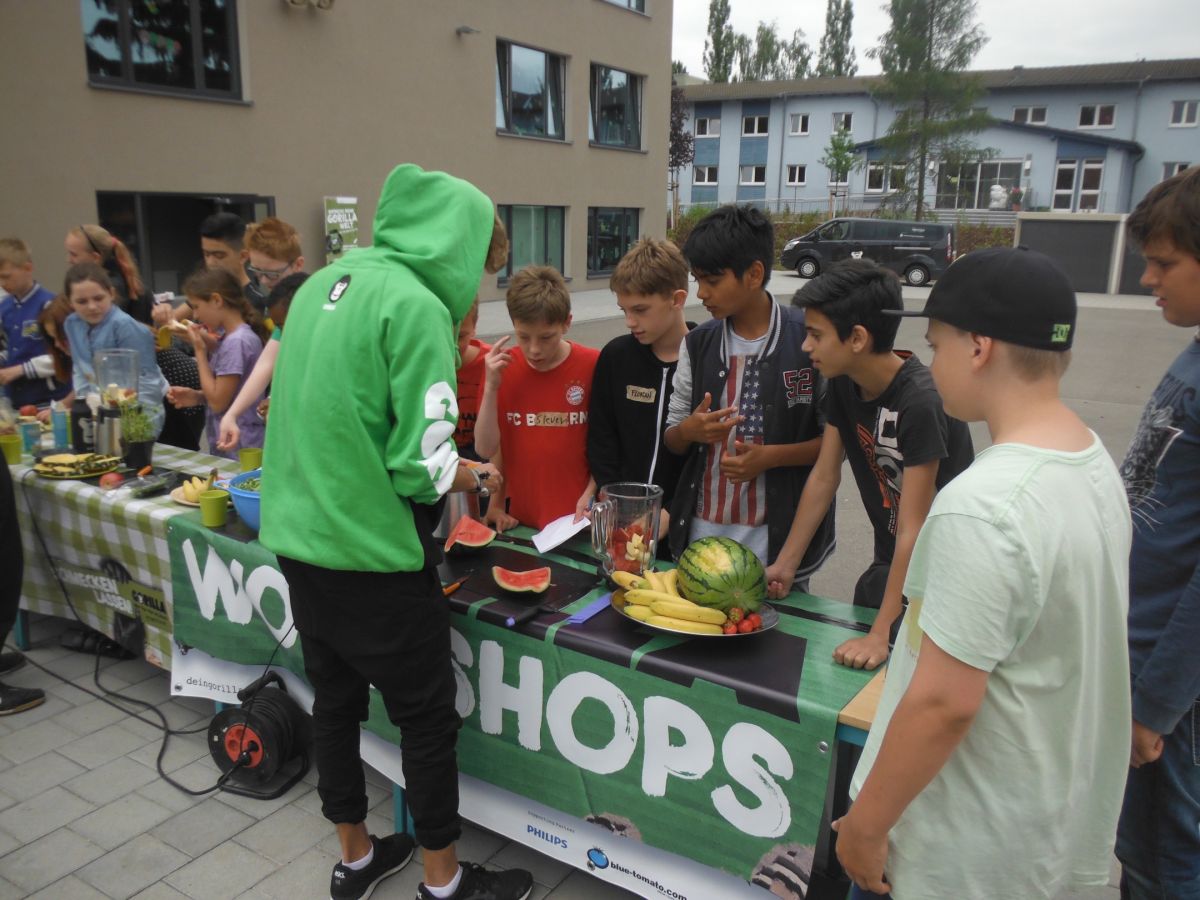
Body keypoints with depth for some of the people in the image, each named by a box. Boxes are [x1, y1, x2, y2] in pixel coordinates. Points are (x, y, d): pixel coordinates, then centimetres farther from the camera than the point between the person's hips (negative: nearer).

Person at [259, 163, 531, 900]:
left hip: (299, 537, 8)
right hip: (373, 555, -8)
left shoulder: (326, 282, 8)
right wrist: (461, 476, -1)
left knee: (335, 701, 20)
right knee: (429, 720, 9)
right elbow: (423, 464, -20)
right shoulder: (417, 306, -18)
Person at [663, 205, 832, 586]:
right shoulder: (697, 344, 2)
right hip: (700, 534, 4)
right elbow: (673, 439, 10)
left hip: (777, 540, -3)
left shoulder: (809, 340, -10)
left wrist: (769, 456, -19)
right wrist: (690, 430, -13)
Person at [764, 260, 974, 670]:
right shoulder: (843, 384, -6)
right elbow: (823, 478, 1)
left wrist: (881, 634, -29)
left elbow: (914, 531, -29)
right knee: (855, 675, 16)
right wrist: (784, 566, 1)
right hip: (888, 563, 7)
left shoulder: (920, 402, -30)